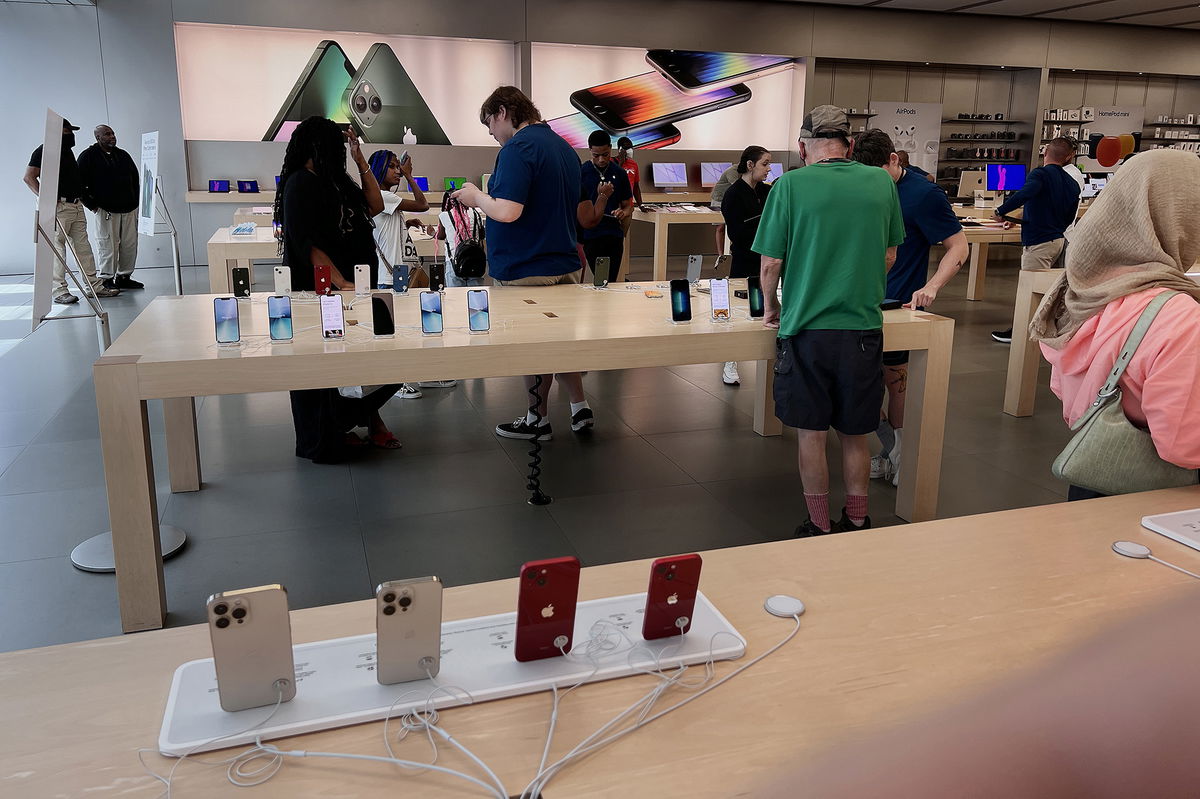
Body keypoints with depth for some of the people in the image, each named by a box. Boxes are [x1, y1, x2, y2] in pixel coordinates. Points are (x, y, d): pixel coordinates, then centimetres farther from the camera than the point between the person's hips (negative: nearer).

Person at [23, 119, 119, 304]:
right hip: (58, 207, -9)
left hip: (76, 205, 9)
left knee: (83, 246, 9)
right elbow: (29, 177, -13)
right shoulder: (44, 151, -6)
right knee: (57, 248, -6)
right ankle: (59, 291, -5)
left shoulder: (67, 151, 21)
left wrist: (84, 196, 18)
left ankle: (95, 286, 12)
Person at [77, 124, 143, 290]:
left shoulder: (123, 155, 15)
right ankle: (107, 279, 3)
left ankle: (124, 277, 16)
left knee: (130, 244, 4)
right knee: (109, 246, -6)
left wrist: (135, 200, 15)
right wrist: (92, 205, -6)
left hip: (129, 208, 5)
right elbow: (80, 183, -3)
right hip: (105, 209, -5)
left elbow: (135, 176, 25)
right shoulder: (88, 156, -1)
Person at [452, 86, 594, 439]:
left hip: (525, 270, -8)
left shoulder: (518, 148, -17)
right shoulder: (564, 148, 11)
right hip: (564, 263, 8)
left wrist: (475, 197, -8)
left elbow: (507, 211, -29)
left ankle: (537, 420, 20)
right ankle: (580, 407, 24)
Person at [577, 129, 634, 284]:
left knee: (611, 281, 1)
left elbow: (628, 204, 14)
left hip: (615, 234, 3)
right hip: (590, 235, -3)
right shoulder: (581, 172, 1)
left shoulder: (619, 173, 10)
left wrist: (624, 212, -9)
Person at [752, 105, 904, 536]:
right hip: (864, 327, 3)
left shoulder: (790, 185, -7)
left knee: (811, 433, 9)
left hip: (806, 328, -3)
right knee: (855, 433, 15)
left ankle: (820, 529, 18)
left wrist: (771, 308, 13)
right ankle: (857, 524, 27)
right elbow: (889, 256, 13)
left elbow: (771, 262, -5)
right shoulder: (881, 182, 3)